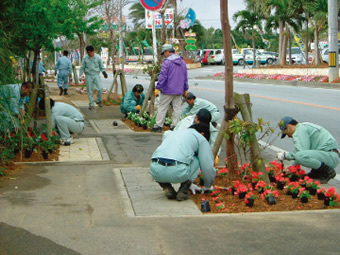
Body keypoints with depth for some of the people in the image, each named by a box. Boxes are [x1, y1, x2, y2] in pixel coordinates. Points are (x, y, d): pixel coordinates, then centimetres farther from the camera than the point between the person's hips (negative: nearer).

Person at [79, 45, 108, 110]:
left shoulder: (98, 57, 1)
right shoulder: (85, 58, 2)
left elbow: (101, 67, 7)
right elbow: (82, 68, 9)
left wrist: (104, 72, -9)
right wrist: (79, 75, 1)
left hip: (96, 75, 0)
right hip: (88, 76, 0)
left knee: (100, 88, -14)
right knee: (90, 91, 0)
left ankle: (98, 101, 9)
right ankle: (91, 104, 10)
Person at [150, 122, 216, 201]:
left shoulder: (171, 133, 37)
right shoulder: (201, 138, 21)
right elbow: (208, 168, 18)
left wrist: (189, 184, 55)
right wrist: (207, 186, 39)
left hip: (156, 171, 4)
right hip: (177, 172, -4)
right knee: (196, 160, 27)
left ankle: (167, 188, 17)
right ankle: (183, 191, 13)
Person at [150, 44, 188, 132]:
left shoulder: (167, 62, -11)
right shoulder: (182, 61, 12)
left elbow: (162, 76, -16)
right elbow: (185, 77, 17)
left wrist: (158, 88, -13)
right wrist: (185, 89, 23)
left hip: (168, 90, -6)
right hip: (179, 91, 6)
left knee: (162, 108, 1)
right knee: (177, 108, 9)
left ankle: (158, 126, 1)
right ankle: (175, 125, 9)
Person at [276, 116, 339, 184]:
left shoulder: (301, 129, -10)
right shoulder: (305, 127, 23)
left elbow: (301, 152, -22)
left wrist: (285, 156, -7)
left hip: (330, 157, -11)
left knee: (300, 156, -32)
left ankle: (328, 171, -15)